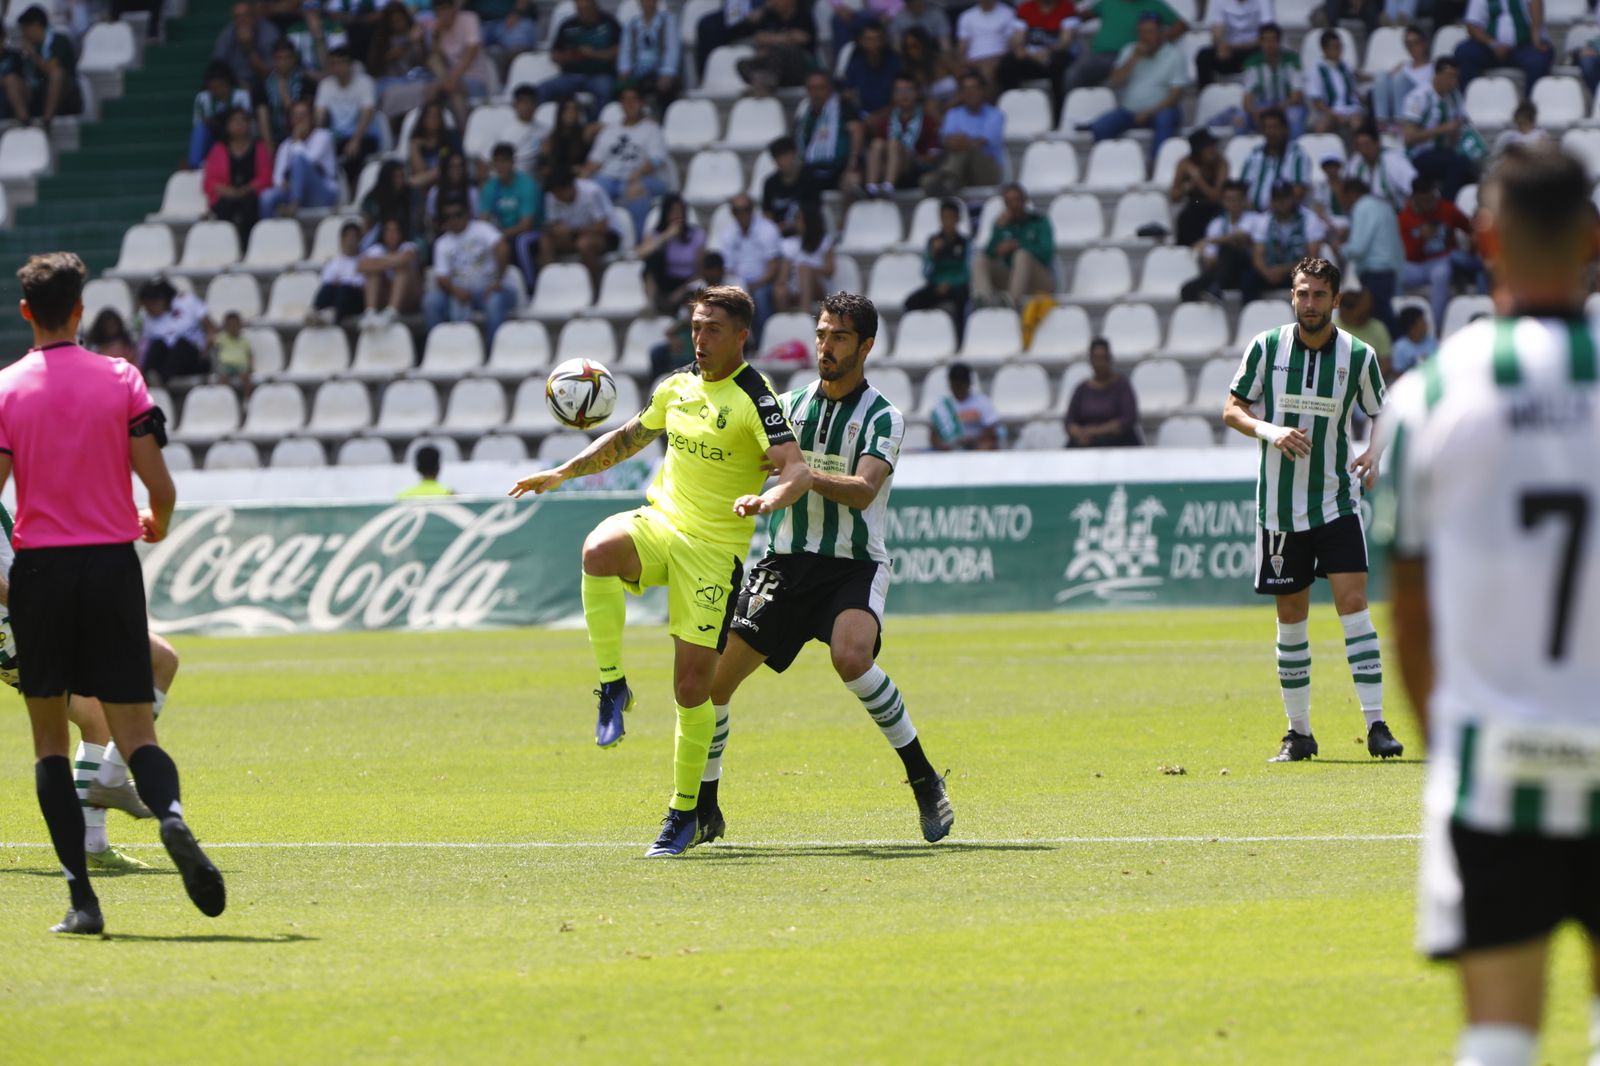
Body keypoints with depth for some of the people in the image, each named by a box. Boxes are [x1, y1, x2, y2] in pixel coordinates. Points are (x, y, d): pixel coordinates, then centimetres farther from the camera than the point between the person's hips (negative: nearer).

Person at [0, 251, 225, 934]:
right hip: (112, 564, 1)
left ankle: (81, 897, 0)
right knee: (134, 731, 2)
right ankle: (171, 816, -32)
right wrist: (158, 526, 18)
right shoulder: (121, 380, 0)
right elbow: (160, 487, -5)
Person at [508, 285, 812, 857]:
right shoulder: (676, 386, 11)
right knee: (599, 550, -33)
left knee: (693, 686, -6)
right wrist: (563, 472, 19)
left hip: (715, 547, -5)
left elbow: (797, 470, -21)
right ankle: (613, 685, -18)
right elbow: (628, 438, 28)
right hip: (658, 524, 5)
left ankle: (684, 811, 11)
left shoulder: (755, 399, -10)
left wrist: (769, 499, -42)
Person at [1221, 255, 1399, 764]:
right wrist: (1269, 431, -17)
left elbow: (1383, 416, 10)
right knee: (1290, 619, 6)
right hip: (1279, 506, 1)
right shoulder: (1266, 348, -2)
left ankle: (1375, 724, -12)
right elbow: (1232, 409, 3)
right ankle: (1298, 732, 16)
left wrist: (1375, 455, -11)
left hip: (1337, 500, -1)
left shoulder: (1359, 356, -2)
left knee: (1353, 603, -12)